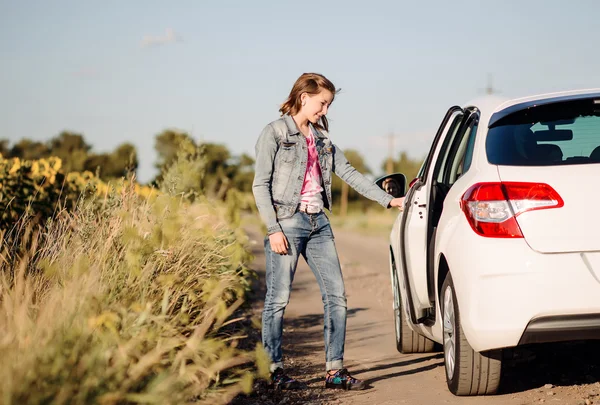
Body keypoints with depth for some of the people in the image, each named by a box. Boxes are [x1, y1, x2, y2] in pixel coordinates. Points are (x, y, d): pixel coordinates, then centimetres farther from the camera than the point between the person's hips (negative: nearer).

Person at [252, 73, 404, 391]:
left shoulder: (321, 138, 16)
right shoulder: (275, 133, -3)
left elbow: (349, 173, 15)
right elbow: (260, 185, -7)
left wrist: (388, 200, 9)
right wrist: (273, 230, -15)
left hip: (318, 223, 7)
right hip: (287, 222, -7)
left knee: (336, 295, 3)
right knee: (278, 299, -2)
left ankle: (335, 370, 9)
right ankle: (273, 371, 8)